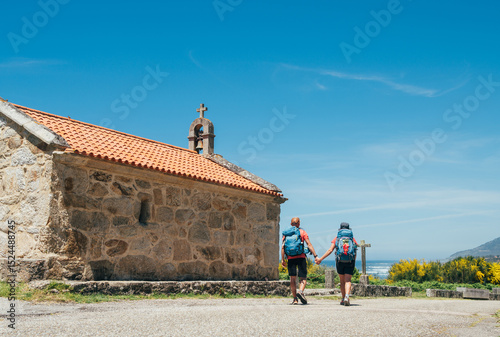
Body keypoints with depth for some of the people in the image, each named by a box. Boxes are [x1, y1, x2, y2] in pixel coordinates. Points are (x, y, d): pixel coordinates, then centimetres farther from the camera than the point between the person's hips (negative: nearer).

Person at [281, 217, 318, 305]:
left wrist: (282, 259, 6)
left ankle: (295, 299, 3)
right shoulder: (302, 232, 6)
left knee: (292, 278, 6)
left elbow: (283, 246, 4)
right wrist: (315, 256, -4)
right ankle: (300, 291, -23)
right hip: (301, 257, -2)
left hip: (290, 258, 2)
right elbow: (309, 245, -3)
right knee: (303, 278, 4)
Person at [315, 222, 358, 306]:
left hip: (340, 260, 0)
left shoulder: (337, 238, 11)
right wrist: (353, 264, 14)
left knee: (342, 281, 14)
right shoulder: (352, 239, 13)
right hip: (350, 261, 0)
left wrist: (320, 259, 5)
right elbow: (355, 253, 7)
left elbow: (330, 250, 2)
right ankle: (347, 297, -27)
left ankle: (343, 299, 18)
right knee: (347, 281, -5)